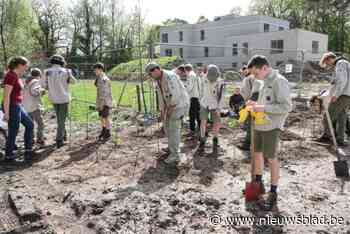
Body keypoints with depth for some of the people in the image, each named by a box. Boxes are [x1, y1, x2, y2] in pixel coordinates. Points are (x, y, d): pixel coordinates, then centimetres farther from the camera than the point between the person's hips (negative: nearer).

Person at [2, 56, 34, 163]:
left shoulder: (17, 75, 10)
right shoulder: (11, 75, -18)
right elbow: (6, 95, -21)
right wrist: (6, 112, -21)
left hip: (18, 106, 10)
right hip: (11, 107, -10)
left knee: (30, 124, 16)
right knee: (13, 132, 2)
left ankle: (28, 151, 23)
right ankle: (8, 156, 18)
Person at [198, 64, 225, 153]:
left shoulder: (221, 83, -16)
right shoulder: (204, 80, -5)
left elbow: (221, 96, -18)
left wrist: (219, 108, -24)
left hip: (215, 106, -2)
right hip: (204, 104, 2)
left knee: (216, 124, -2)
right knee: (203, 122, -5)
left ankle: (215, 140, 21)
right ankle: (202, 141, 7)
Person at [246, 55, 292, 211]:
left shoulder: (279, 82, -16)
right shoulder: (266, 82, 10)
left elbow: (286, 106, -21)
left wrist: (263, 108, -23)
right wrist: (256, 104, 4)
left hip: (271, 127, -8)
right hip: (259, 125, 8)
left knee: (271, 158, 2)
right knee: (257, 153, 17)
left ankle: (273, 193, 17)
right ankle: (258, 182, 36)